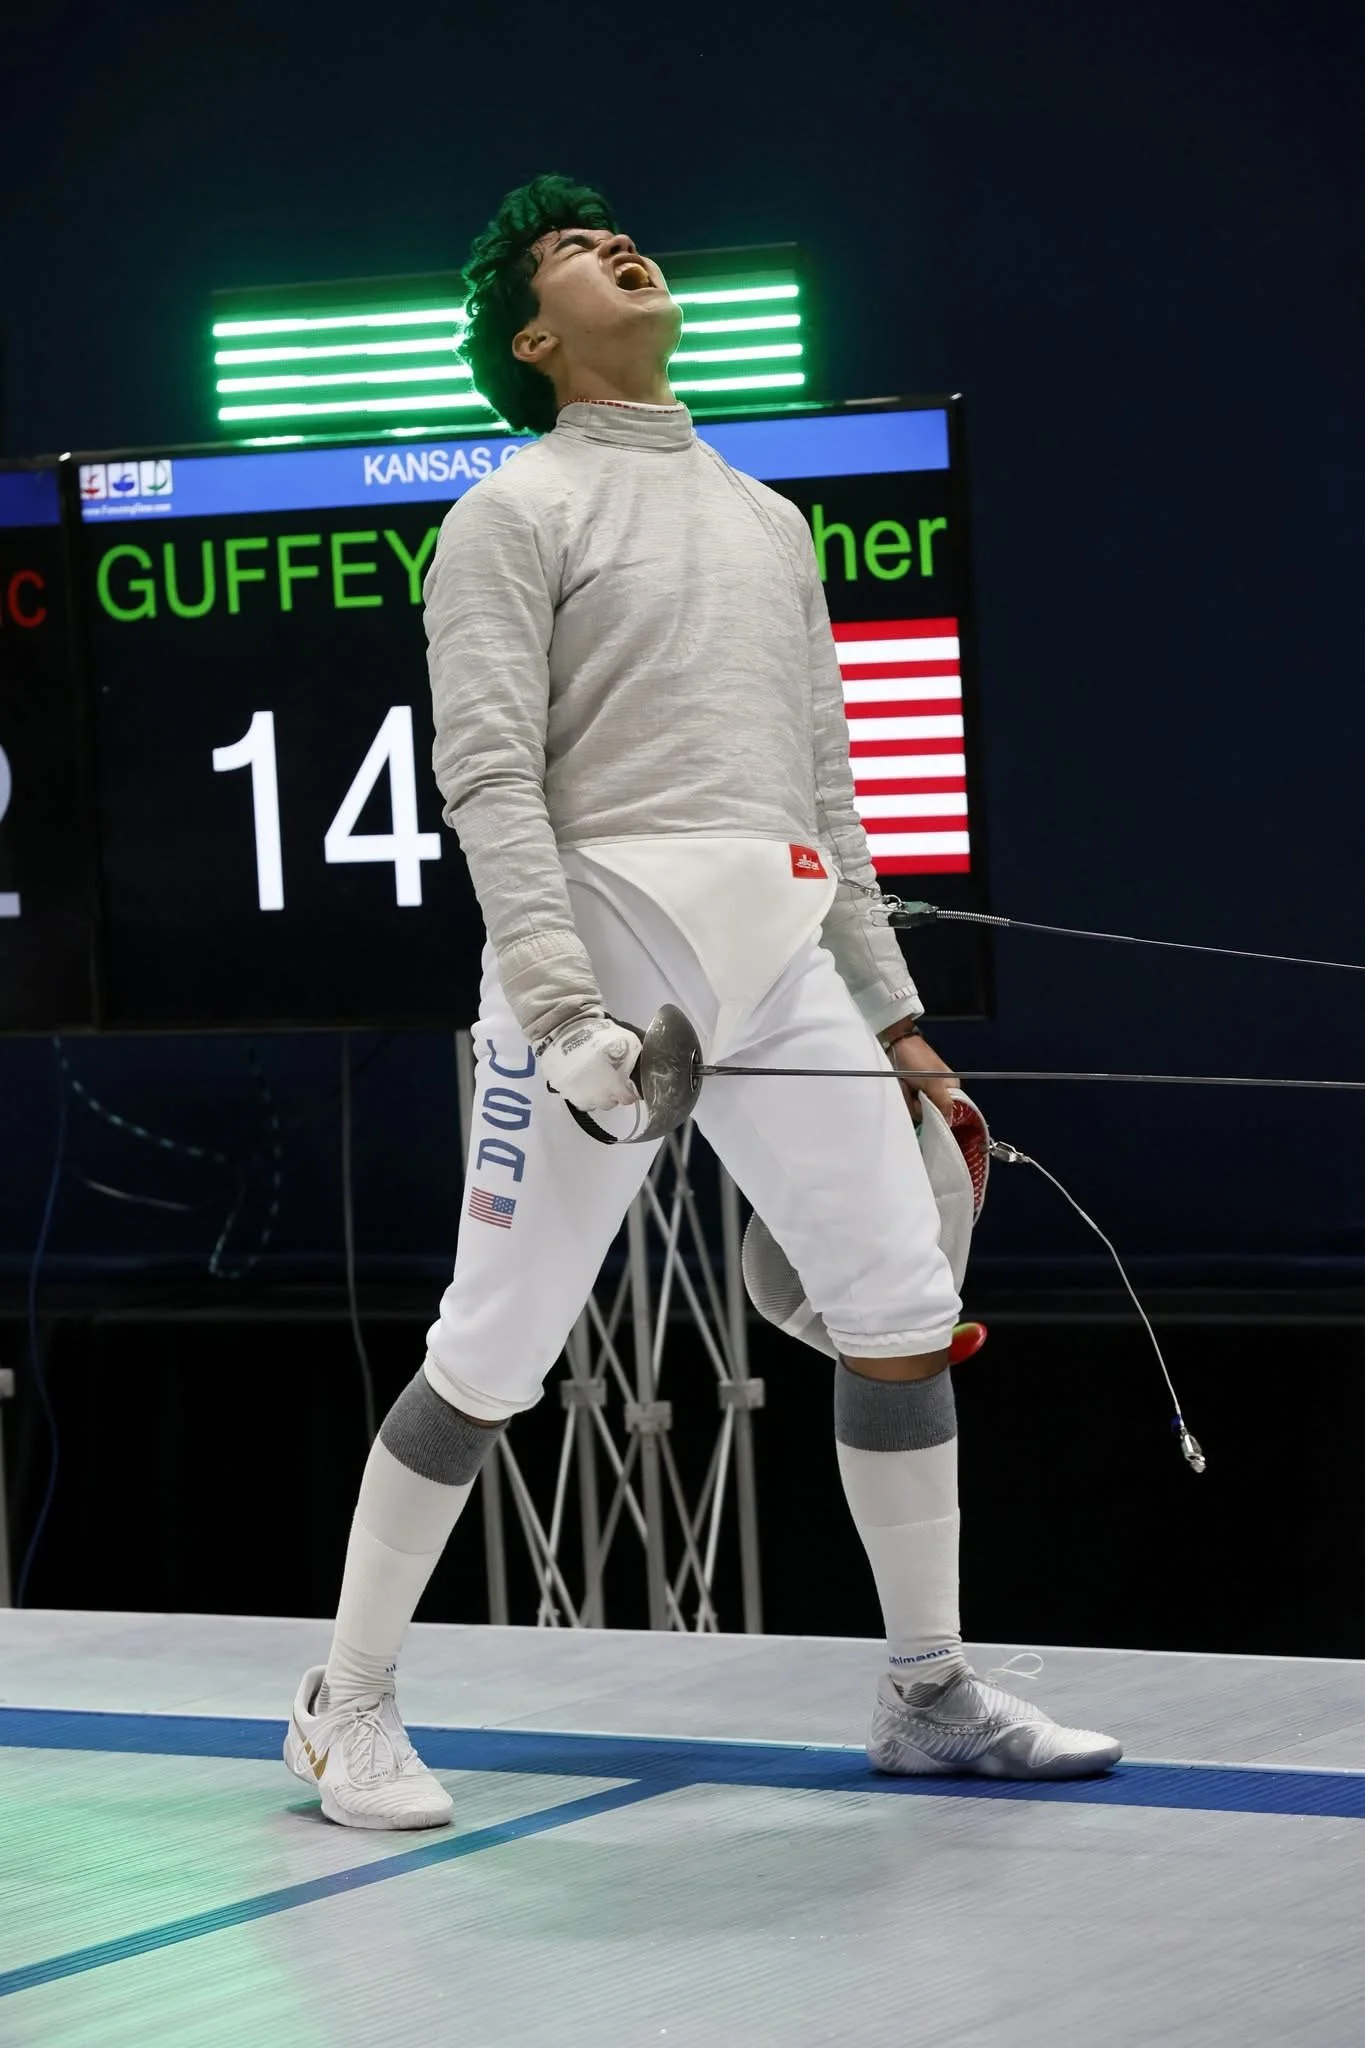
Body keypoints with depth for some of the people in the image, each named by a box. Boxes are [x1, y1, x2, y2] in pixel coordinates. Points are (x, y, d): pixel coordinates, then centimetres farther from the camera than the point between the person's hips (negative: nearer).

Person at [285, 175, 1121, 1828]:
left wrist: (891, 1017, 16)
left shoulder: (768, 520, 20)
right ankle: (346, 1707, 13)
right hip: (601, 959, -6)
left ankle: (929, 1693, 13)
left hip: (781, 964, 6)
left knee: (905, 1308, 0)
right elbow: (491, 780, -12)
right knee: (495, 1359, -1)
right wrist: (562, 1012, -23)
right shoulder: (514, 513, -2)